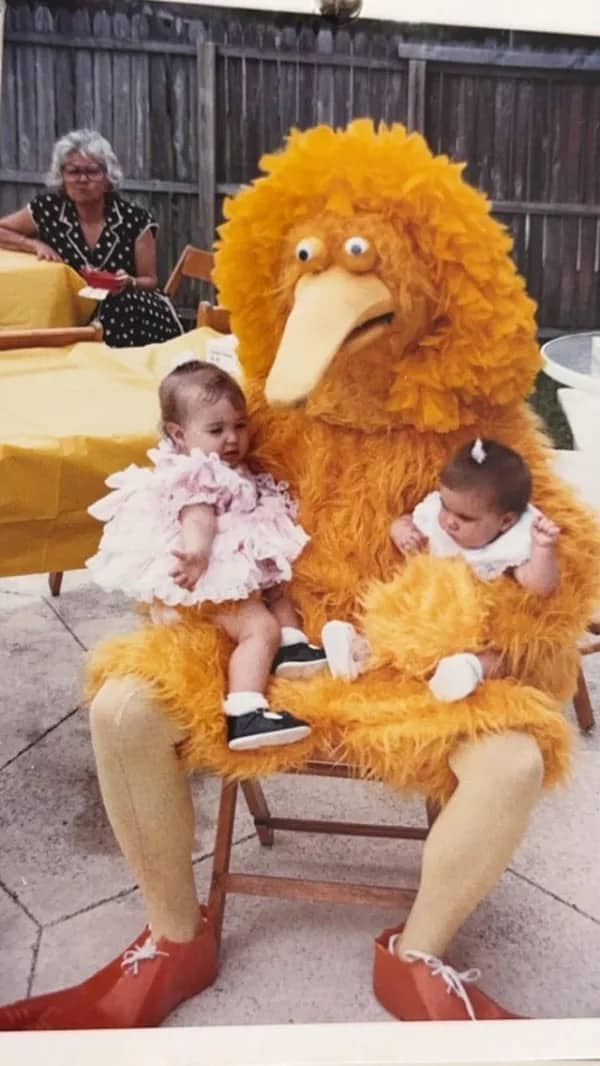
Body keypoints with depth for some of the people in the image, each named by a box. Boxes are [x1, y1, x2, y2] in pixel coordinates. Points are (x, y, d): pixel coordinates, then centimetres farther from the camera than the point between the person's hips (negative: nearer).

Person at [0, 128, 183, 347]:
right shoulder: (47, 209, -1)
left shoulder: (135, 218, -4)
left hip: (131, 318, 1)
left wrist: (128, 283, -19)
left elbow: (150, 281, 2)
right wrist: (36, 245, -8)